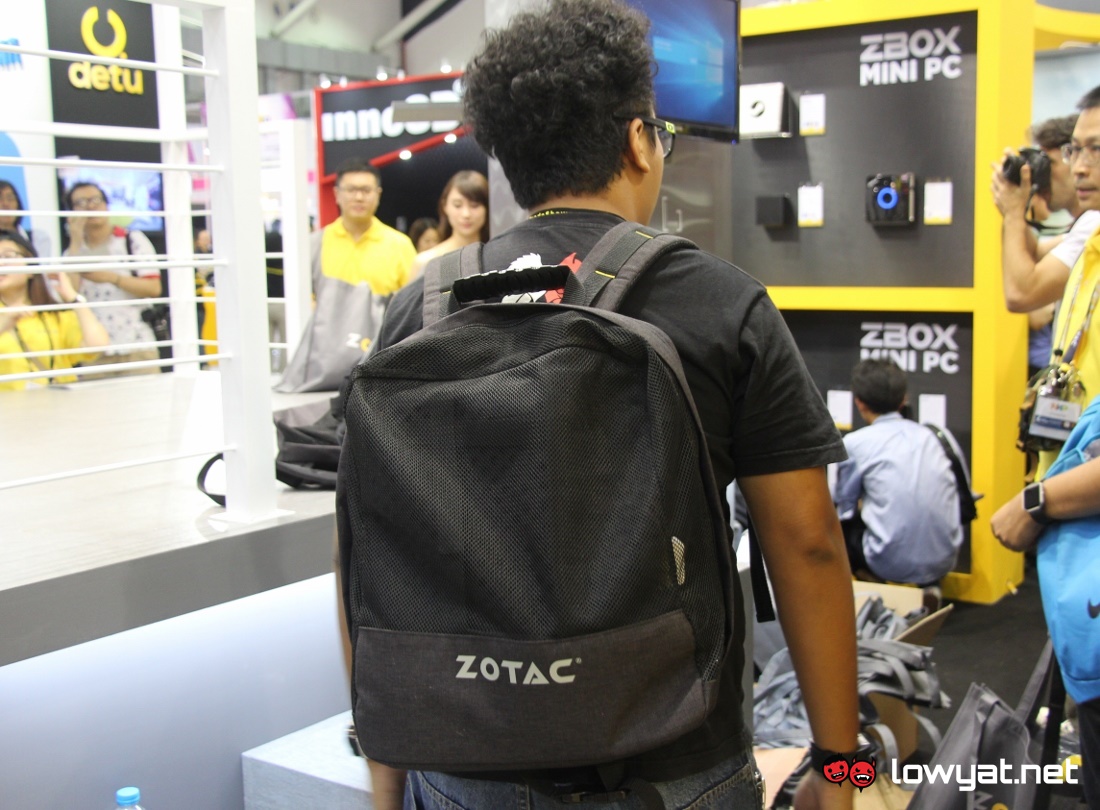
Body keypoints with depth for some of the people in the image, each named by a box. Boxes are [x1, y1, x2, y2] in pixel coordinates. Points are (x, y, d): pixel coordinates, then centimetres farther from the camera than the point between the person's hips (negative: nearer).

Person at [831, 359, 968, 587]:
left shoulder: (855, 442, -3)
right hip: (943, 564, 4)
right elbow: (963, 498, 17)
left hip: (892, 566, -4)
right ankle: (928, 586, 10)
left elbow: (844, 508, 5)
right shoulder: (941, 436, 7)